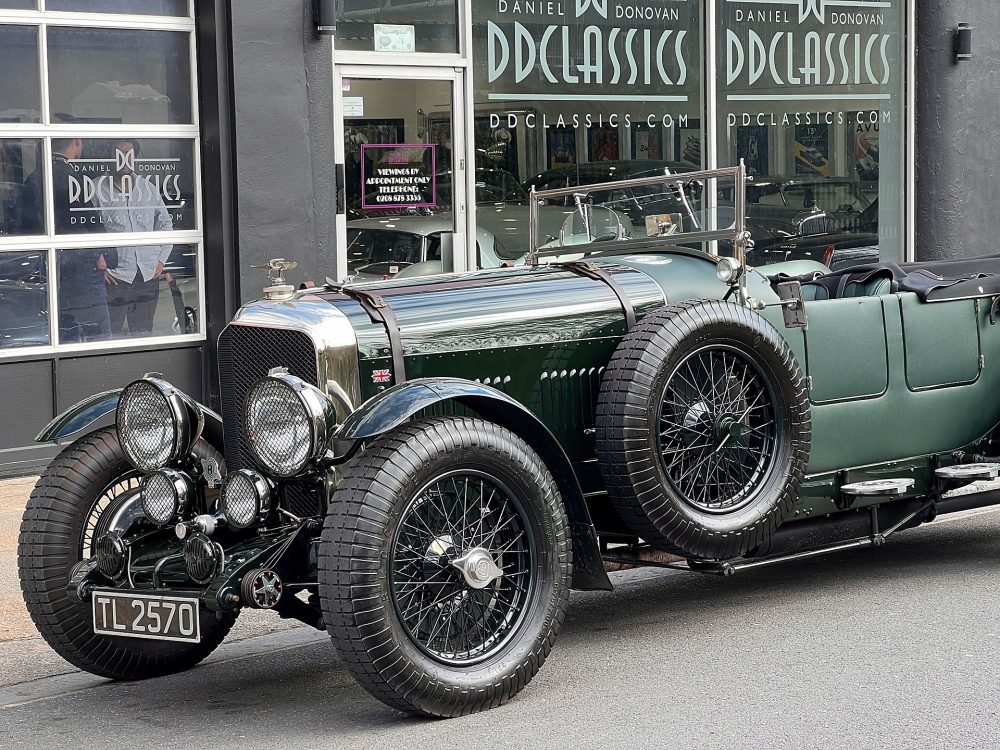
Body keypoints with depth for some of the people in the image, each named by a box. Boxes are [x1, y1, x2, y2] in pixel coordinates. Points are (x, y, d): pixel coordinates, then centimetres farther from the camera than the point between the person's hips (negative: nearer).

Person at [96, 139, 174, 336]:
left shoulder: (148, 188, 11)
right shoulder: (99, 191, -2)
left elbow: (165, 223, 20)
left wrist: (162, 259, 10)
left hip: (149, 276, 4)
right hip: (115, 277, -4)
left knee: (143, 334, 10)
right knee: (111, 335, -6)